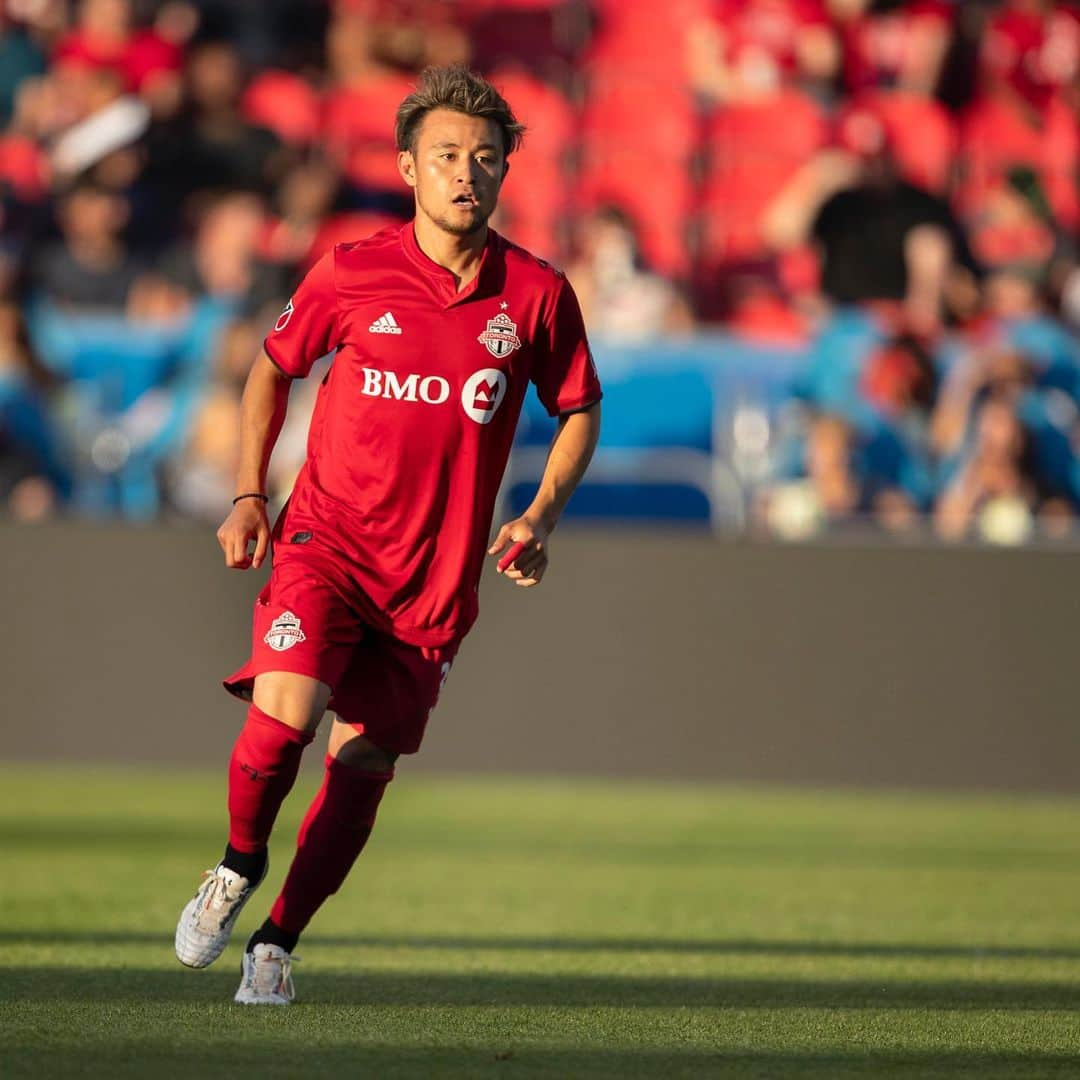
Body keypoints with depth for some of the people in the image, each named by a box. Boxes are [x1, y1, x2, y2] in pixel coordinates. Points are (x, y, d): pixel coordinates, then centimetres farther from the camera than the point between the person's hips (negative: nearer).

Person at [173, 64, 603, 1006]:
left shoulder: (537, 294, -2)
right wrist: (249, 495, 6)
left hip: (437, 573, 2)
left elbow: (579, 411, 12)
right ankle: (238, 867, 8)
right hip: (328, 537, -2)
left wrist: (539, 521, -2)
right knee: (284, 710, -22)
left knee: (365, 761, 1)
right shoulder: (351, 273, -4)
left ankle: (278, 942, 19)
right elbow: (275, 366, 12)